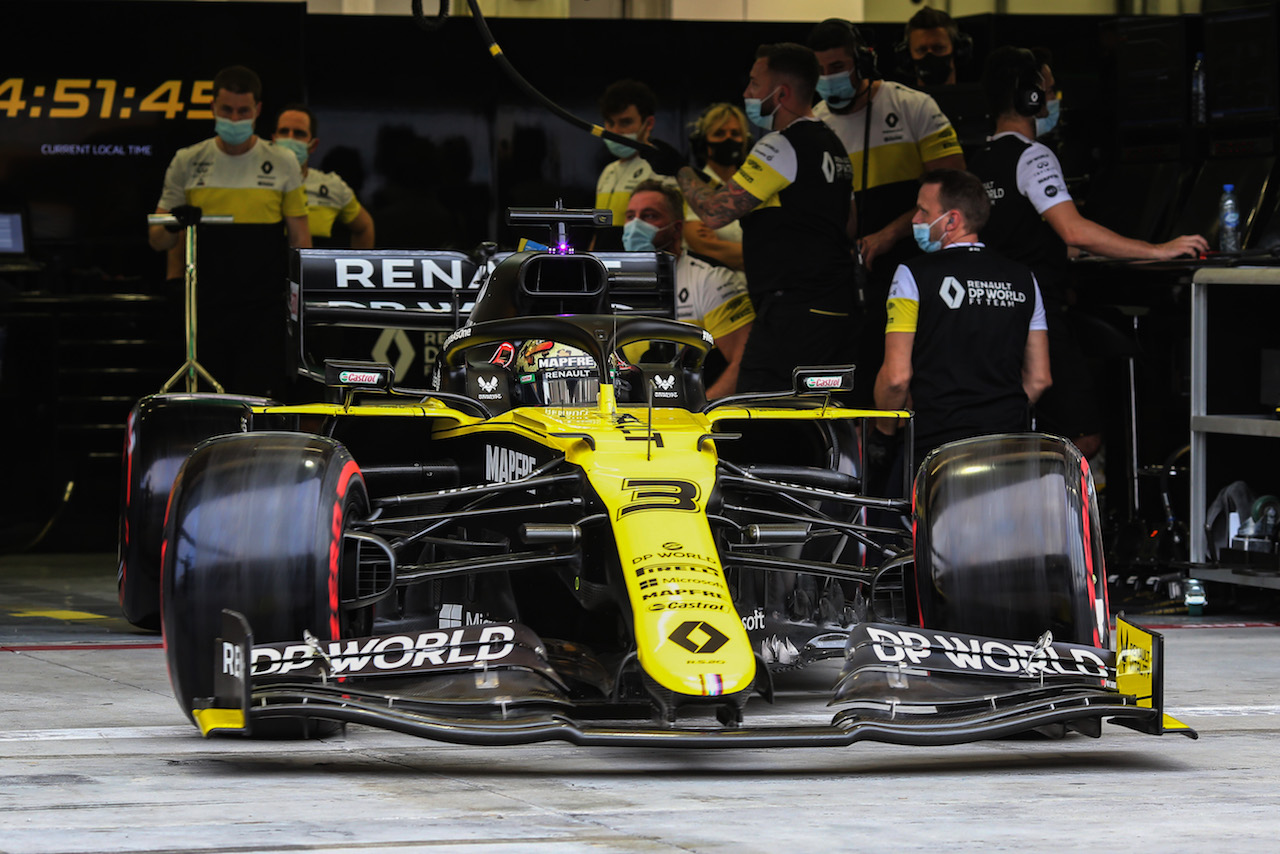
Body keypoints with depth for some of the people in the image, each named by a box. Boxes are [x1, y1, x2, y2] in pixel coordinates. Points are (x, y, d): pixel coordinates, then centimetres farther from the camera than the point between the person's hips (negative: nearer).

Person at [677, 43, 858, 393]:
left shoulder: (782, 146, -12)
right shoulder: (831, 144, 18)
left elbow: (714, 212, -15)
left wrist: (681, 170, 1)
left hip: (793, 312, -10)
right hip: (839, 309, 10)